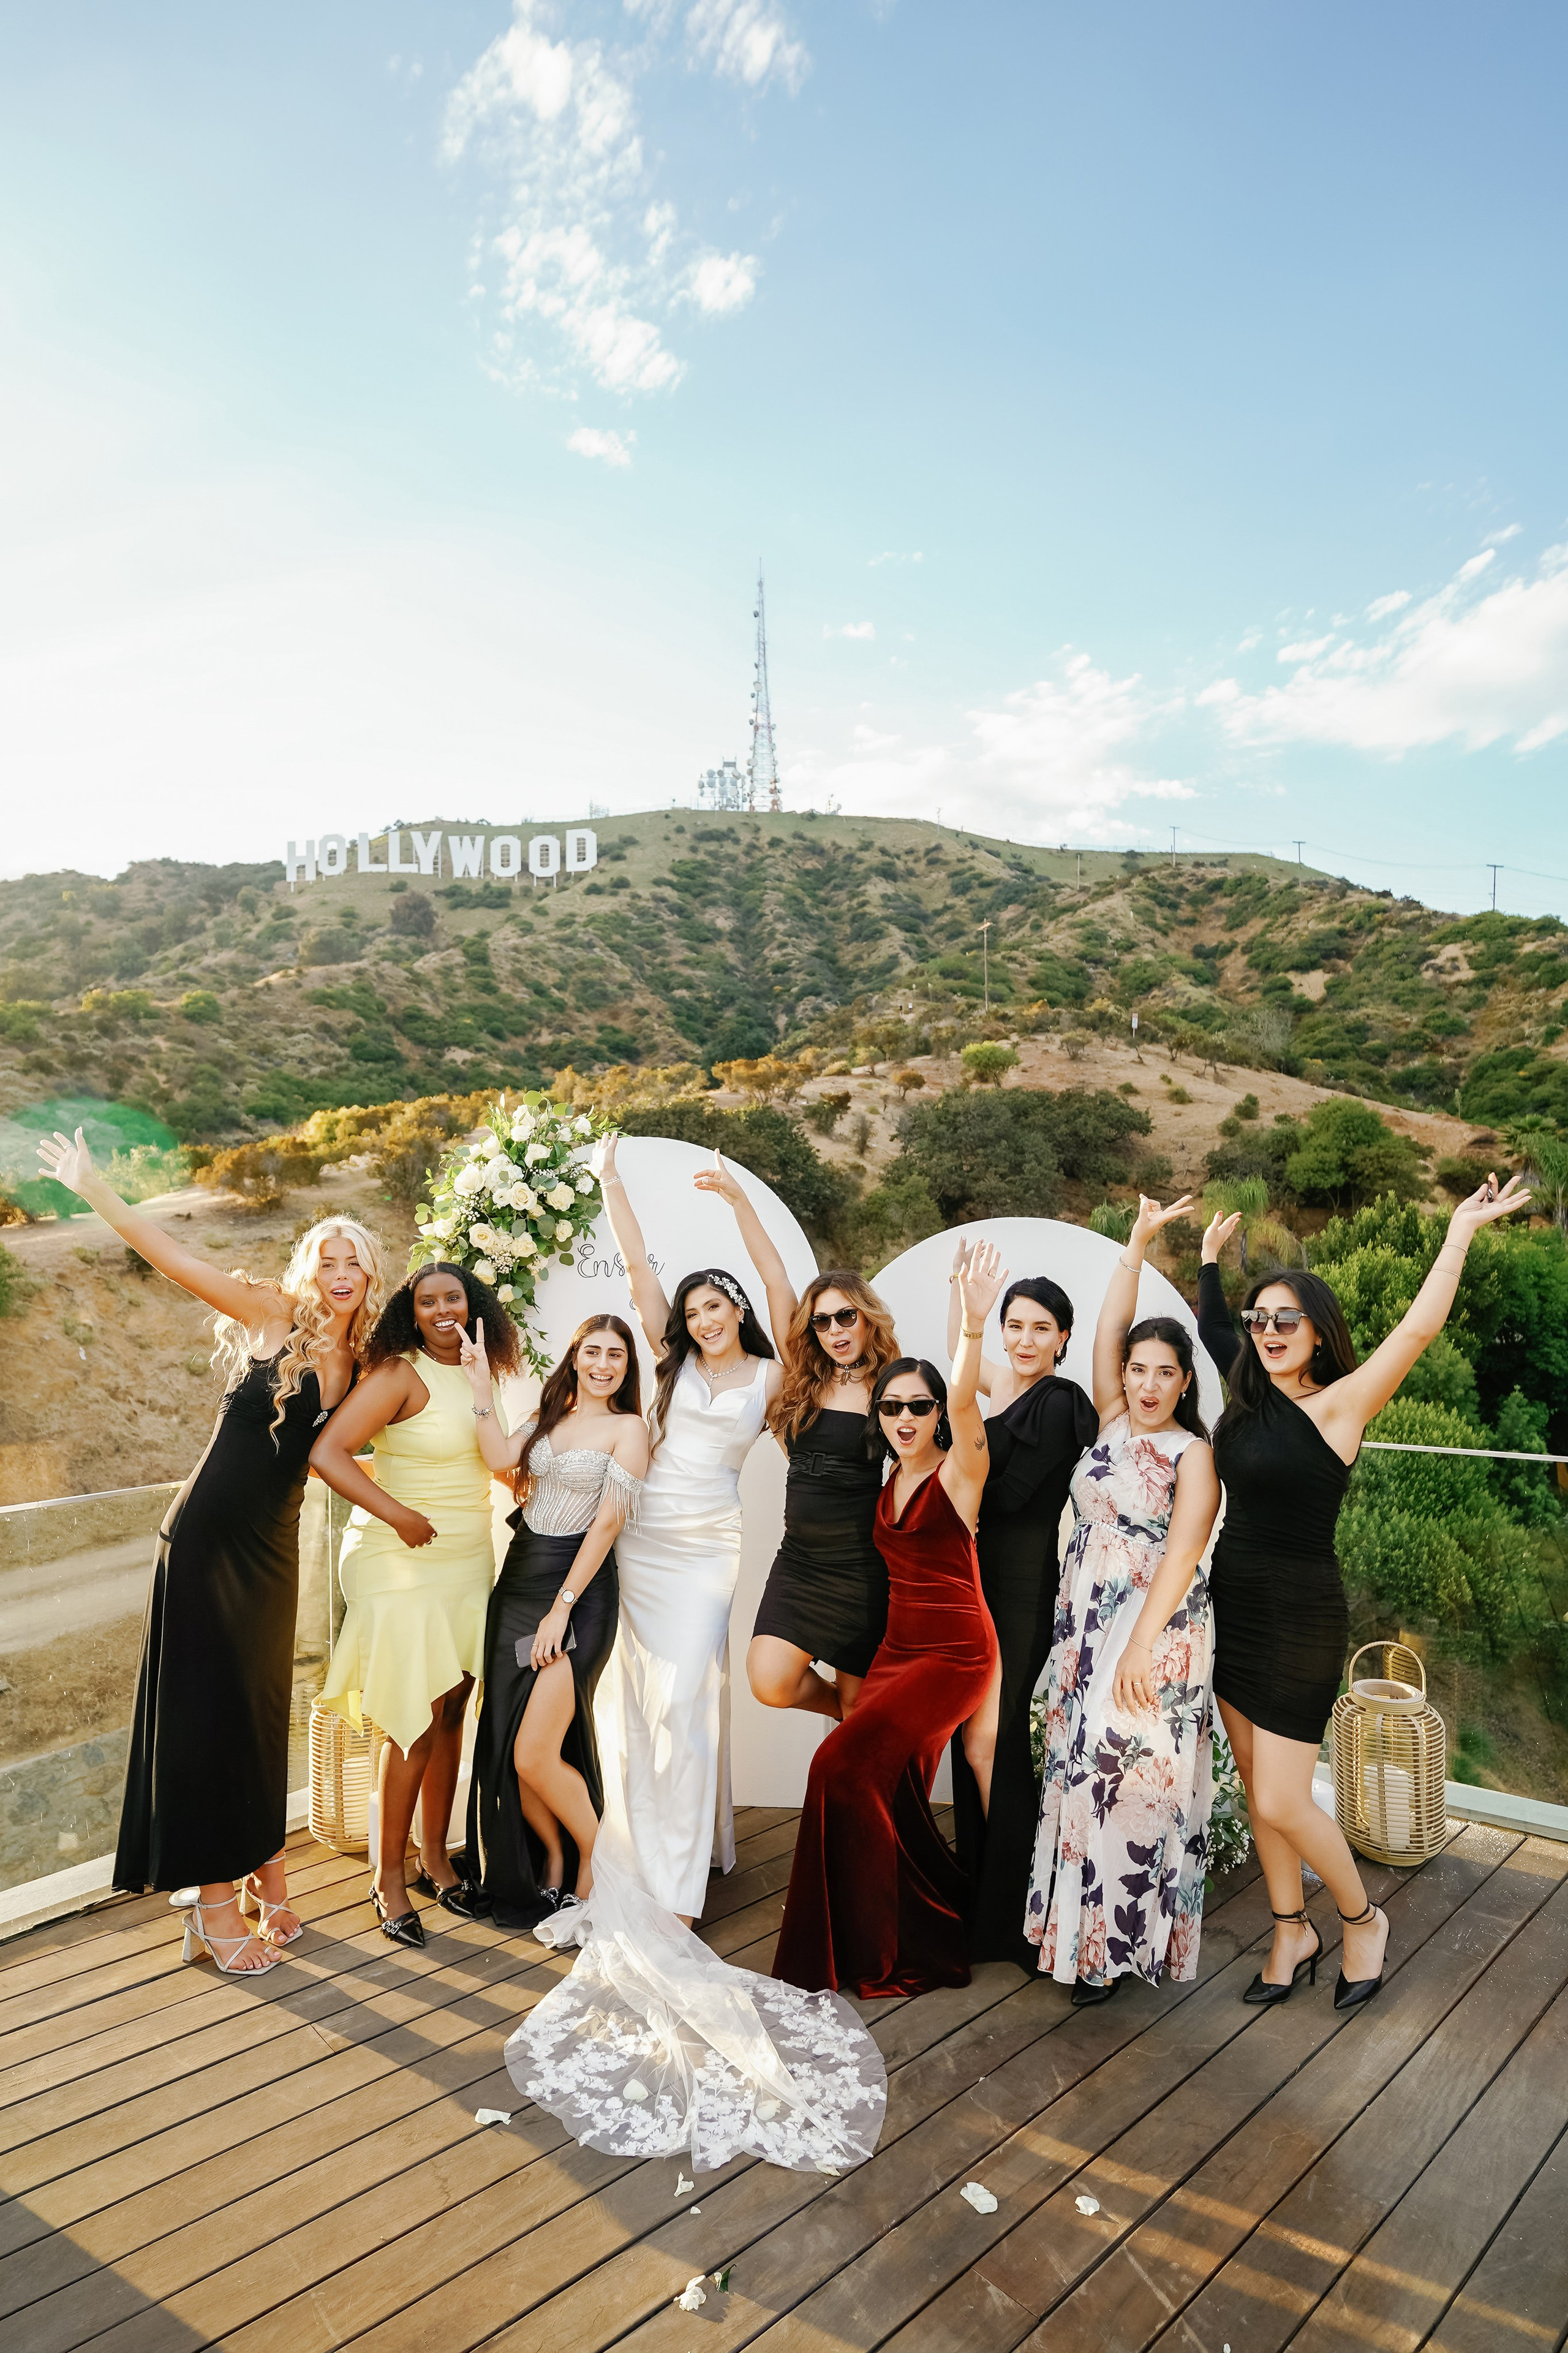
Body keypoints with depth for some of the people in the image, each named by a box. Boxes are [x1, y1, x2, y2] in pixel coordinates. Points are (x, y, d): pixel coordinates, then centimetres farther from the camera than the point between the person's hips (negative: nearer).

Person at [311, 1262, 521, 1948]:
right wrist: (401, 1516, -21)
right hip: (403, 1564, -6)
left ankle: (435, 1858, 27)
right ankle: (389, 1876, 13)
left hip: (468, 1562, 6)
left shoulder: (476, 1376, 9)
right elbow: (326, 1454, -22)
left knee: (451, 1714, 12)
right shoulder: (399, 1375, -12)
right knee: (417, 1722, -3)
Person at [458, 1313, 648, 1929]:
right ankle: (552, 1862, 29)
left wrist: (561, 1608, -13)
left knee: (534, 1756, -9)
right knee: (503, 1749, 6)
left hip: (579, 1589, -6)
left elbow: (608, 1523, -9)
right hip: (517, 1580, 6)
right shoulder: (549, 1417, 14)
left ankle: (595, 1861, 16)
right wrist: (481, 1387, -8)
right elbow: (500, 1459, -4)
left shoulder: (628, 1428, -3)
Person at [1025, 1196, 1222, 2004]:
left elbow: (1182, 1551, -15)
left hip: (1153, 1628, -6)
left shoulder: (1194, 1453, -7)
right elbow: (1108, 1331, 3)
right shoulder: (1112, 1422, 8)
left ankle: (1118, 1943, 7)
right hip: (1084, 1620, 6)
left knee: (1126, 1771, -6)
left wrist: (1142, 1643, -23)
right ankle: (1081, 1928, 21)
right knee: (1082, 1768, 9)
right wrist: (1139, 1241, 0)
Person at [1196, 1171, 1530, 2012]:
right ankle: (1293, 1934, 31)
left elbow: (1418, 1327, -25)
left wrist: (1463, 1230, -22)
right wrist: (1211, 1252, 28)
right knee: (1255, 1787, 13)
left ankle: (1362, 1919, 25)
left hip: (1299, 1620, -6)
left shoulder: (1334, 1405, -13)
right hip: (1233, 1608, 6)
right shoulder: (1251, 1399, 4)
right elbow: (1208, 1329, 22)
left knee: (1282, 1803, -2)